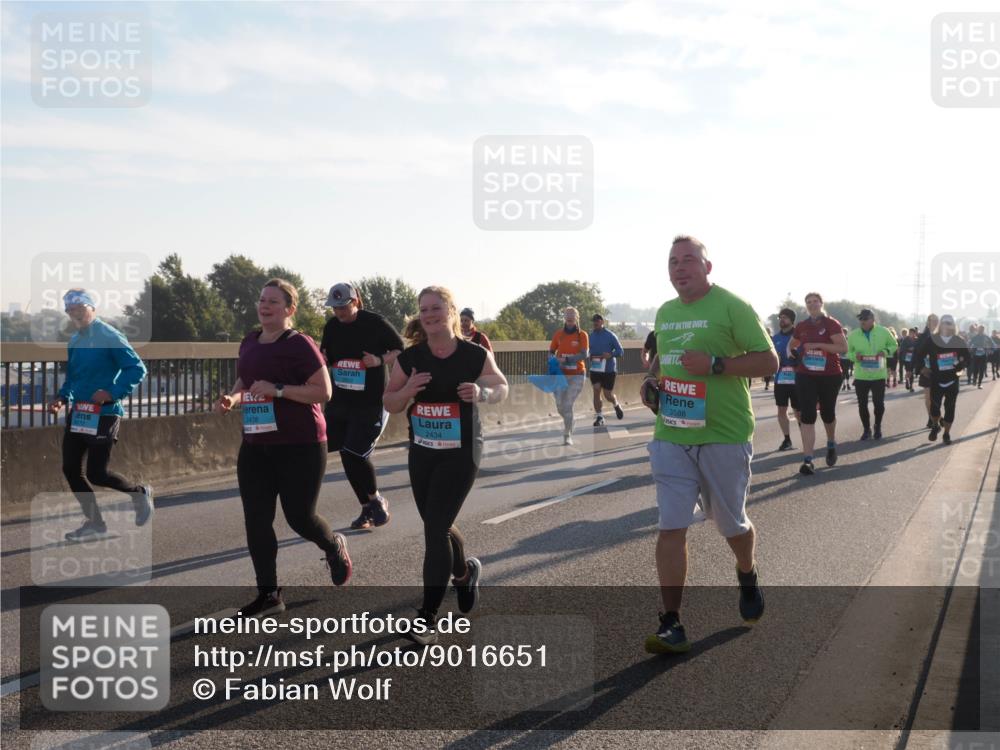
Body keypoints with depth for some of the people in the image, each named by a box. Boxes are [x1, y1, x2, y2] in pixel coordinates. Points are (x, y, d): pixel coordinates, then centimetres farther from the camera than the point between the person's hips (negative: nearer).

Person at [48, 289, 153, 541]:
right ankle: (94, 522, 18)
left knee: (97, 474, -9)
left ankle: (140, 493, 19)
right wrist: (62, 397, 6)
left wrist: (112, 393, -25)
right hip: (78, 413, 8)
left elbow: (137, 368, -17)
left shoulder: (109, 336, -12)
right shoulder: (74, 341, 12)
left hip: (103, 415, -8)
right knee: (70, 469, 5)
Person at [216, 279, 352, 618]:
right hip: (255, 446, 7)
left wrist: (277, 390, -22)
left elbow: (324, 391, -16)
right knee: (256, 520, 3)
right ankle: (268, 594, 14)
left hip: (300, 446, -6)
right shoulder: (249, 343, 10)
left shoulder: (300, 345, -12)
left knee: (299, 517, -1)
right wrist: (232, 398, 1)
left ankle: (335, 547, 34)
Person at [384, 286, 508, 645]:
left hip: (460, 453, -4)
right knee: (438, 525, 18)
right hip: (421, 452, 4)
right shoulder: (410, 357, -5)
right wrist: (407, 391, -19)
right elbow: (389, 403, 2)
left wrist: (482, 393, -17)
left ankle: (427, 616, -1)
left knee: (435, 529, -10)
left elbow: (501, 388, 5)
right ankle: (465, 571, 49)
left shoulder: (475, 355, -11)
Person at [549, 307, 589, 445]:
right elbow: (551, 351, 11)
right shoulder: (558, 334, 5)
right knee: (560, 406, 3)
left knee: (568, 405, -9)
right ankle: (569, 423, 35)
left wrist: (567, 359, -26)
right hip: (561, 374, 3)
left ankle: (567, 435, 2)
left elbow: (584, 355, -14)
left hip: (576, 375, -3)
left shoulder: (582, 335, -3)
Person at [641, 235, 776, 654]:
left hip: (724, 436, -4)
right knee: (671, 527, -4)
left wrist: (715, 364, -22)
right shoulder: (665, 313, 13)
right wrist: (651, 379, 9)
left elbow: (768, 361, -11)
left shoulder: (732, 307, -8)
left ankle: (747, 578, 45)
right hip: (671, 436, 4)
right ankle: (671, 625, -1)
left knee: (732, 525, 12)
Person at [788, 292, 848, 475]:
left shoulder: (831, 324, -6)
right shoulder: (801, 326, 7)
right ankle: (807, 460, -11)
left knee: (827, 413, 13)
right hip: (805, 376, 2)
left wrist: (818, 345, -21)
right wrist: (793, 354, 6)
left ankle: (831, 444, 44)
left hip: (830, 376, -2)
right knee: (807, 416, -8)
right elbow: (791, 345, 25)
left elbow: (843, 348, -16)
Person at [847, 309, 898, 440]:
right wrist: (855, 356, -16)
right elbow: (848, 352, 7)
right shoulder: (853, 335, -2)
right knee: (862, 404, 5)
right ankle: (866, 429, 21)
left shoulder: (883, 332, -3)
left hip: (878, 375, -1)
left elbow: (894, 345, 9)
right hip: (860, 376, 1)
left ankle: (878, 427, 23)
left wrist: (885, 351, -12)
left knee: (879, 403, 0)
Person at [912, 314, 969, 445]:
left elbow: (967, 358, 7)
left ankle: (946, 434, 17)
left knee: (950, 408, 3)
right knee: (934, 406, -3)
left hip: (952, 380, 1)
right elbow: (918, 355, 4)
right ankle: (935, 426, 28)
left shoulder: (959, 341, -1)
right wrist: (923, 368, 0)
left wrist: (959, 367, -8)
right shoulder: (931, 340, -5)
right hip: (936, 380, -1)